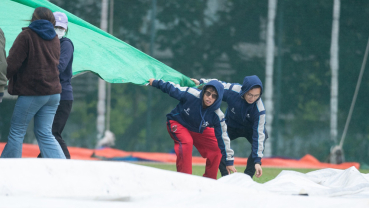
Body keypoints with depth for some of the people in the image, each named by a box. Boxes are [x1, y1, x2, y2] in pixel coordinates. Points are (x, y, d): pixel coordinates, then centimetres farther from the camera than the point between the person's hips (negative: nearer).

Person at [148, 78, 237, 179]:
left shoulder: (217, 116, -27)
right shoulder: (190, 94, -34)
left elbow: (223, 138, -19)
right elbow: (173, 89, -15)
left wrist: (229, 161, -15)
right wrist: (156, 83, 0)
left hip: (198, 131, 4)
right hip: (177, 123, -4)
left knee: (217, 149, -8)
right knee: (186, 142, -32)